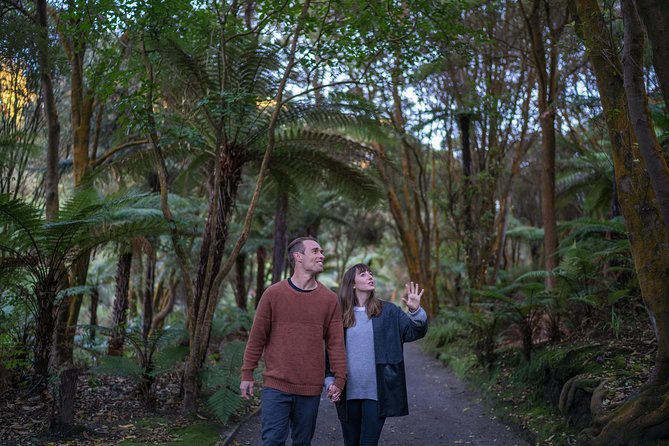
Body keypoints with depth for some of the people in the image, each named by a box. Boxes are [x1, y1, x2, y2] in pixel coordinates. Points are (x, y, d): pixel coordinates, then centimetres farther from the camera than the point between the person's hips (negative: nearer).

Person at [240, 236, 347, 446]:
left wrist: (339, 378, -2)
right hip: (276, 386, -2)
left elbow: (335, 343, 4)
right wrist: (247, 375, 2)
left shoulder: (329, 299, 3)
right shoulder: (273, 294, -3)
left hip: (311, 389, 2)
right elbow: (256, 338, 2)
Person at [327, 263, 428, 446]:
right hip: (348, 392, 1)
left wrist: (415, 311, -22)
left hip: (377, 392, -1)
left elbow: (413, 332, -5)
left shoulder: (388, 311, 2)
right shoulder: (340, 314, 2)